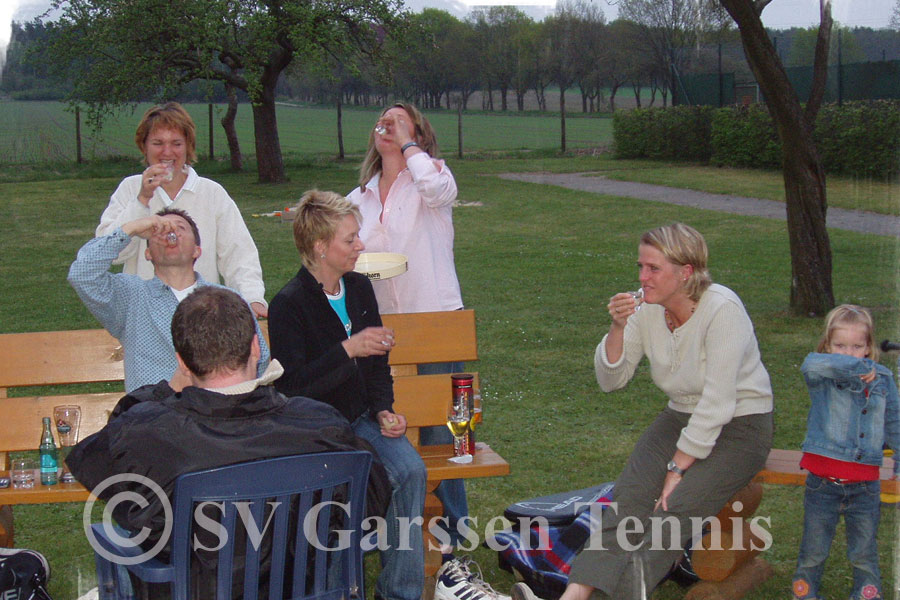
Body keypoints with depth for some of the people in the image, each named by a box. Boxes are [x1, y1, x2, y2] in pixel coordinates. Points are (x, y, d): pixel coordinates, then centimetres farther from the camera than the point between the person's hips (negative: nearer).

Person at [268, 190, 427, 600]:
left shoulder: (360, 288, 10)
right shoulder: (288, 304, -11)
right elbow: (291, 386, -18)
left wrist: (384, 411, 2)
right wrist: (349, 350, -24)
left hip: (361, 419, 6)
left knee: (410, 469, -22)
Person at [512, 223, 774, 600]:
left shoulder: (722, 310, -22)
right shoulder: (648, 310, -3)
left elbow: (717, 403, -23)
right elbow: (611, 381, 1)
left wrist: (678, 468, -19)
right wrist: (618, 328, -17)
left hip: (739, 427, -5)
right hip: (681, 417, 5)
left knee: (677, 506, -27)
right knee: (629, 495, -18)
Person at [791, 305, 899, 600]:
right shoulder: (824, 377, -7)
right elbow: (811, 364, -32)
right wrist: (855, 366, -30)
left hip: (865, 484, 2)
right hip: (823, 482, -2)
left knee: (864, 551, 14)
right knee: (813, 548, 12)